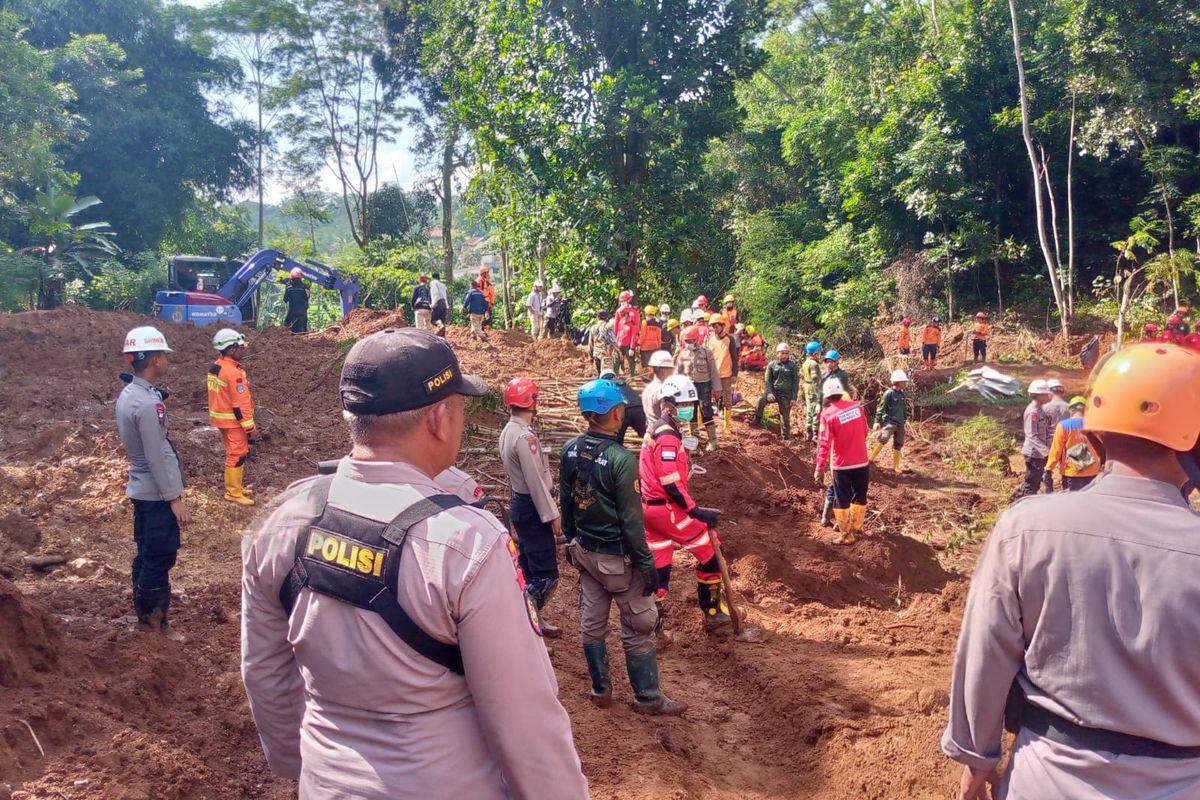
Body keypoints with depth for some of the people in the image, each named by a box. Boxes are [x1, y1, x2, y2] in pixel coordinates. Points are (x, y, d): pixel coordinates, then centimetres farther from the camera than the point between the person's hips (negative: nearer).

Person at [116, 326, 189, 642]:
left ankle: (147, 610, 31)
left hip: (141, 489, 10)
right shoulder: (148, 403, -24)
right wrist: (175, 498, -18)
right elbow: (157, 457, -22)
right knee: (161, 557, 0)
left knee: (147, 554, 19)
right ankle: (154, 621, 10)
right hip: (157, 494, -10)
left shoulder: (127, 396, 7)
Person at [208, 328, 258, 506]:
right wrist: (251, 427, -18)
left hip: (220, 418, 10)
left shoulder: (215, 367, 7)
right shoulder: (233, 372, -23)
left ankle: (236, 486, 29)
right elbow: (241, 403, -23)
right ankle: (233, 493, 3)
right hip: (234, 421, -10)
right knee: (238, 456, -2)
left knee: (234, 453, 19)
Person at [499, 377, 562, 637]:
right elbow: (536, 481, -23)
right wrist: (552, 515, -17)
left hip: (520, 503, 10)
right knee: (546, 575, -6)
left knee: (530, 569, 19)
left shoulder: (509, 431, 8)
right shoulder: (525, 436, -23)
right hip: (532, 508, -10)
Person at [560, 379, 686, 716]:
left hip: (584, 550, 7)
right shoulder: (621, 459, -25)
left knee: (592, 622, 17)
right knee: (637, 628, 8)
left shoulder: (570, 450, -4)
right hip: (617, 557, -7)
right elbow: (631, 520, -21)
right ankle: (647, 697, 20)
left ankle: (600, 689, 31)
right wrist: (646, 563, -12)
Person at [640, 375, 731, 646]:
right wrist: (696, 511, -18)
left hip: (650, 506, 10)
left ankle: (654, 626, 17)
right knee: (709, 552, 4)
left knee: (659, 567, 13)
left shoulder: (656, 429, 13)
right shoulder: (668, 436, -18)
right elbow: (671, 483, -23)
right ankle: (713, 613, 14)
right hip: (667, 509, -10)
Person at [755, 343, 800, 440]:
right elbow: (768, 380, 3)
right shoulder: (772, 365, 2)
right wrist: (769, 393, -12)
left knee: (785, 417, 5)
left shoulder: (792, 365, -1)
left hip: (786, 394, -1)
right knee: (761, 400, -27)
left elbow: (796, 382, 0)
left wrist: (794, 397, -5)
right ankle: (757, 420, -11)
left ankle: (785, 436, 18)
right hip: (774, 391, 1)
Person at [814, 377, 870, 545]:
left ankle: (847, 535, 12)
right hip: (862, 462, 5)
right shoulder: (857, 407, -1)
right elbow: (865, 431, 12)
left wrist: (819, 468, -7)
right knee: (860, 497, 20)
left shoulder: (828, 414, -14)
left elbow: (824, 444, -14)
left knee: (842, 501, 8)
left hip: (842, 465, -4)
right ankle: (857, 528, 33)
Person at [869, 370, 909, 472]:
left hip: (900, 423, 7)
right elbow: (881, 408, -10)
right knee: (883, 438, -27)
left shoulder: (902, 394, 11)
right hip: (890, 421, -7)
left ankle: (895, 466, 21)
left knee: (898, 444, 11)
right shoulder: (889, 393, -10)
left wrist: (904, 420, 23)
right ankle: (870, 458, -20)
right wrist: (877, 421, -13)